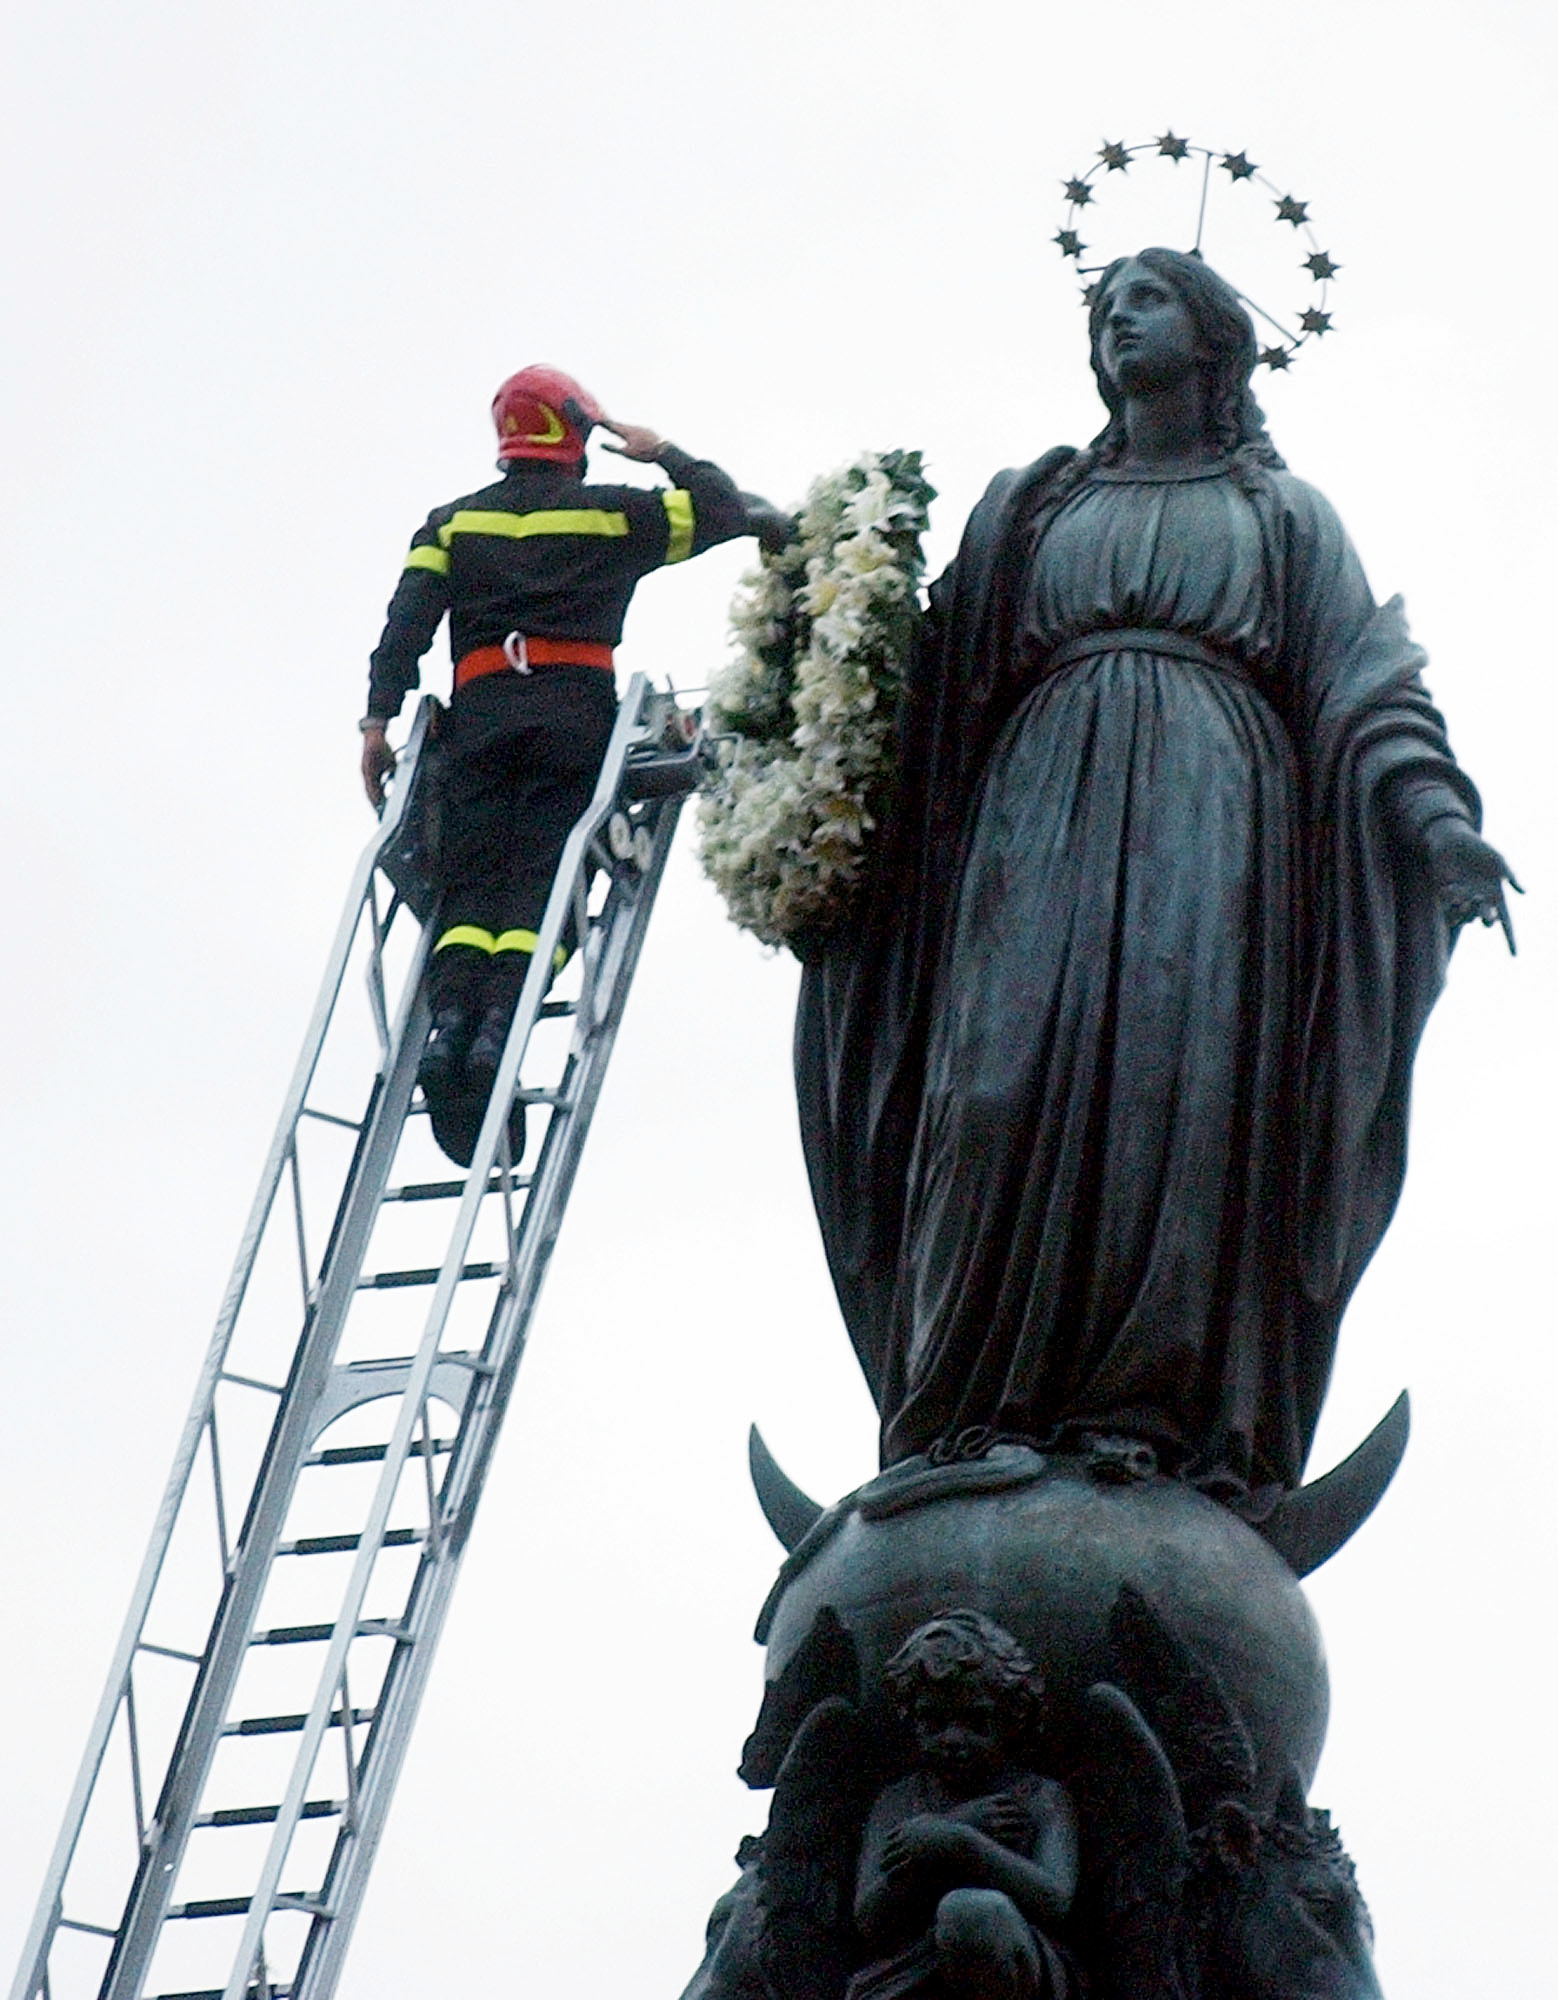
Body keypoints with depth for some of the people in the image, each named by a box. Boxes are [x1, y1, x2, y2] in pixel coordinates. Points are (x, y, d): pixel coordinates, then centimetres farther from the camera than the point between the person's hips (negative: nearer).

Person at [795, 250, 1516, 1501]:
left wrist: (1432, 810, -9)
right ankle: (996, 1429, -24)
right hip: (1050, 797, 2)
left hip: (1215, 802, -1)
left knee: (1190, 1080, -19)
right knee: (1016, 1078, -17)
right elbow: (940, 681, 21)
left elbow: (1363, 684, 9)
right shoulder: (1031, 504, 28)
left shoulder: (1286, 513, 22)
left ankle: (1172, 1424, -27)